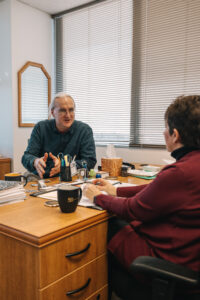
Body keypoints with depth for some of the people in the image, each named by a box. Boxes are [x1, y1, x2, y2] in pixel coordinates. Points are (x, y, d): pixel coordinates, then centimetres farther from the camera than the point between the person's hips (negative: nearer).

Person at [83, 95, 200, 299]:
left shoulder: (180, 173, -31)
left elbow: (132, 210, -19)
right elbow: (154, 189, 8)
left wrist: (98, 197, -3)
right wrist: (116, 190, 11)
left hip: (168, 257, -8)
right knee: (116, 223, 16)